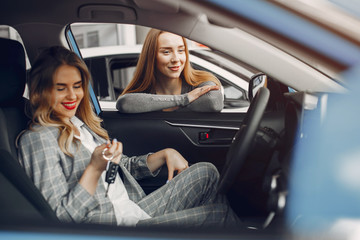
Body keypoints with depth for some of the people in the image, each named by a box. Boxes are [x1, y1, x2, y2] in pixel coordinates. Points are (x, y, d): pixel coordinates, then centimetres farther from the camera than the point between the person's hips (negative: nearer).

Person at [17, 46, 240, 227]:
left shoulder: (83, 124, 16)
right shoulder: (36, 139, -10)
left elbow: (124, 167, 24)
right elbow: (60, 217, -15)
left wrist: (165, 154, 11)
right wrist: (95, 169, -25)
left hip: (137, 210, 9)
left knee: (205, 173, -1)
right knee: (216, 214, -16)